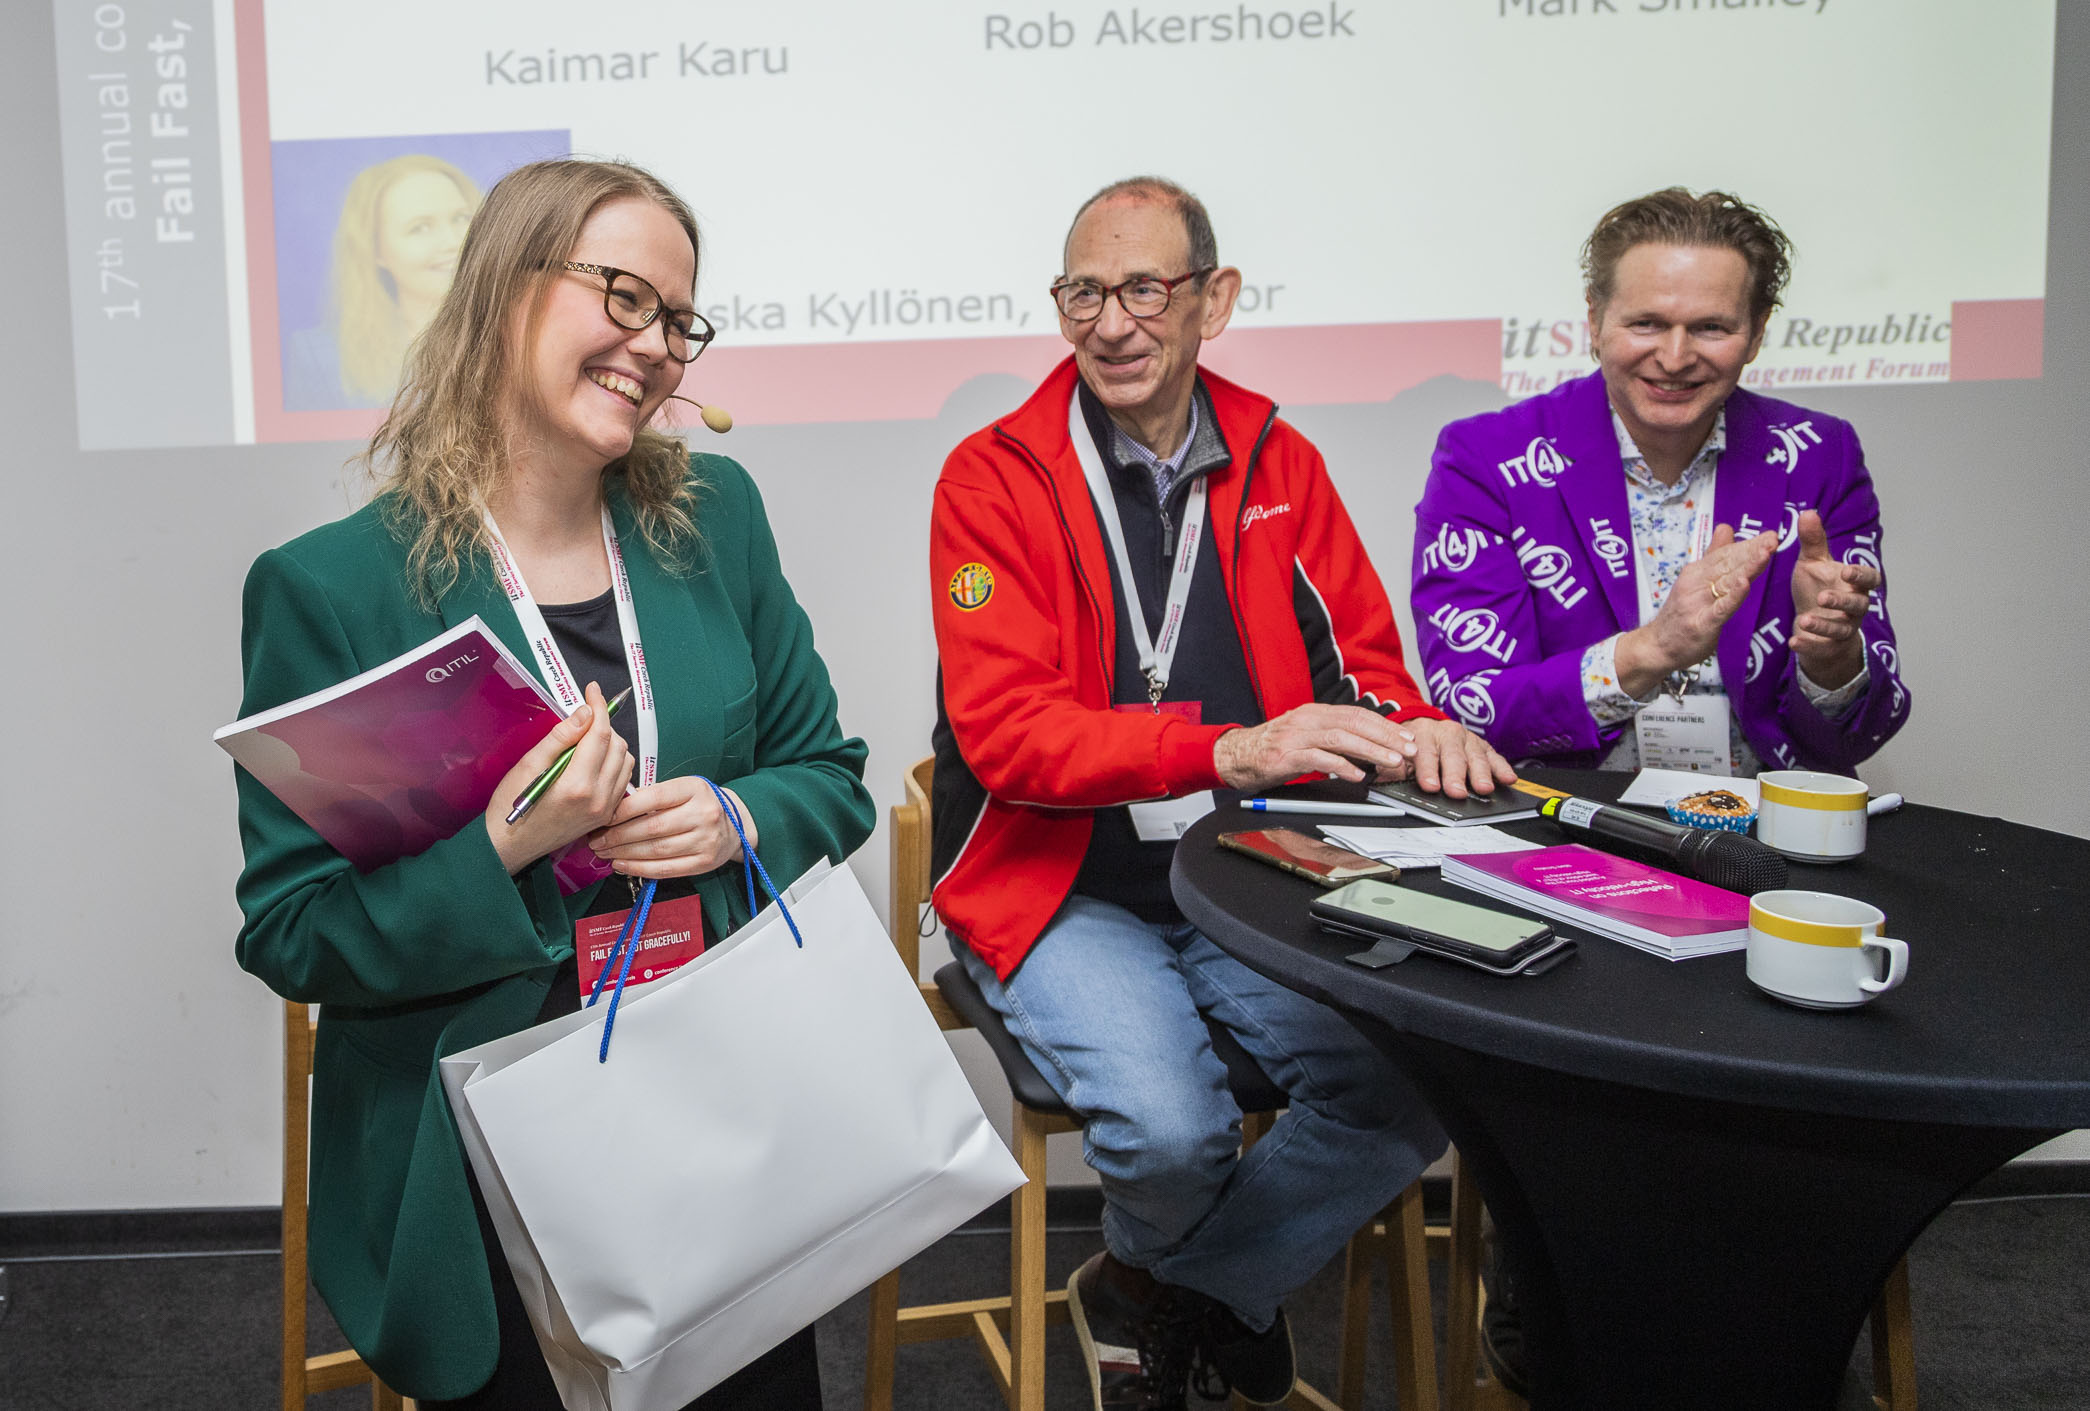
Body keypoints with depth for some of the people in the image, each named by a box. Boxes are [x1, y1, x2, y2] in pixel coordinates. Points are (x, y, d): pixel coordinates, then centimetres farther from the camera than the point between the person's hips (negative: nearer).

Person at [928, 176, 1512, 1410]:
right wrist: (1226, 750, -30)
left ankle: (1157, 1301, 8)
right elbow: (1004, 728, -15)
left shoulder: (1281, 466, 9)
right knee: (1170, 1129, -27)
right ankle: (1222, 1296, 14)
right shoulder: (994, 477, -5)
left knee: (1420, 1087, -18)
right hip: (1064, 889, -4)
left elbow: (1364, 663, 10)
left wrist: (1411, 729, -16)